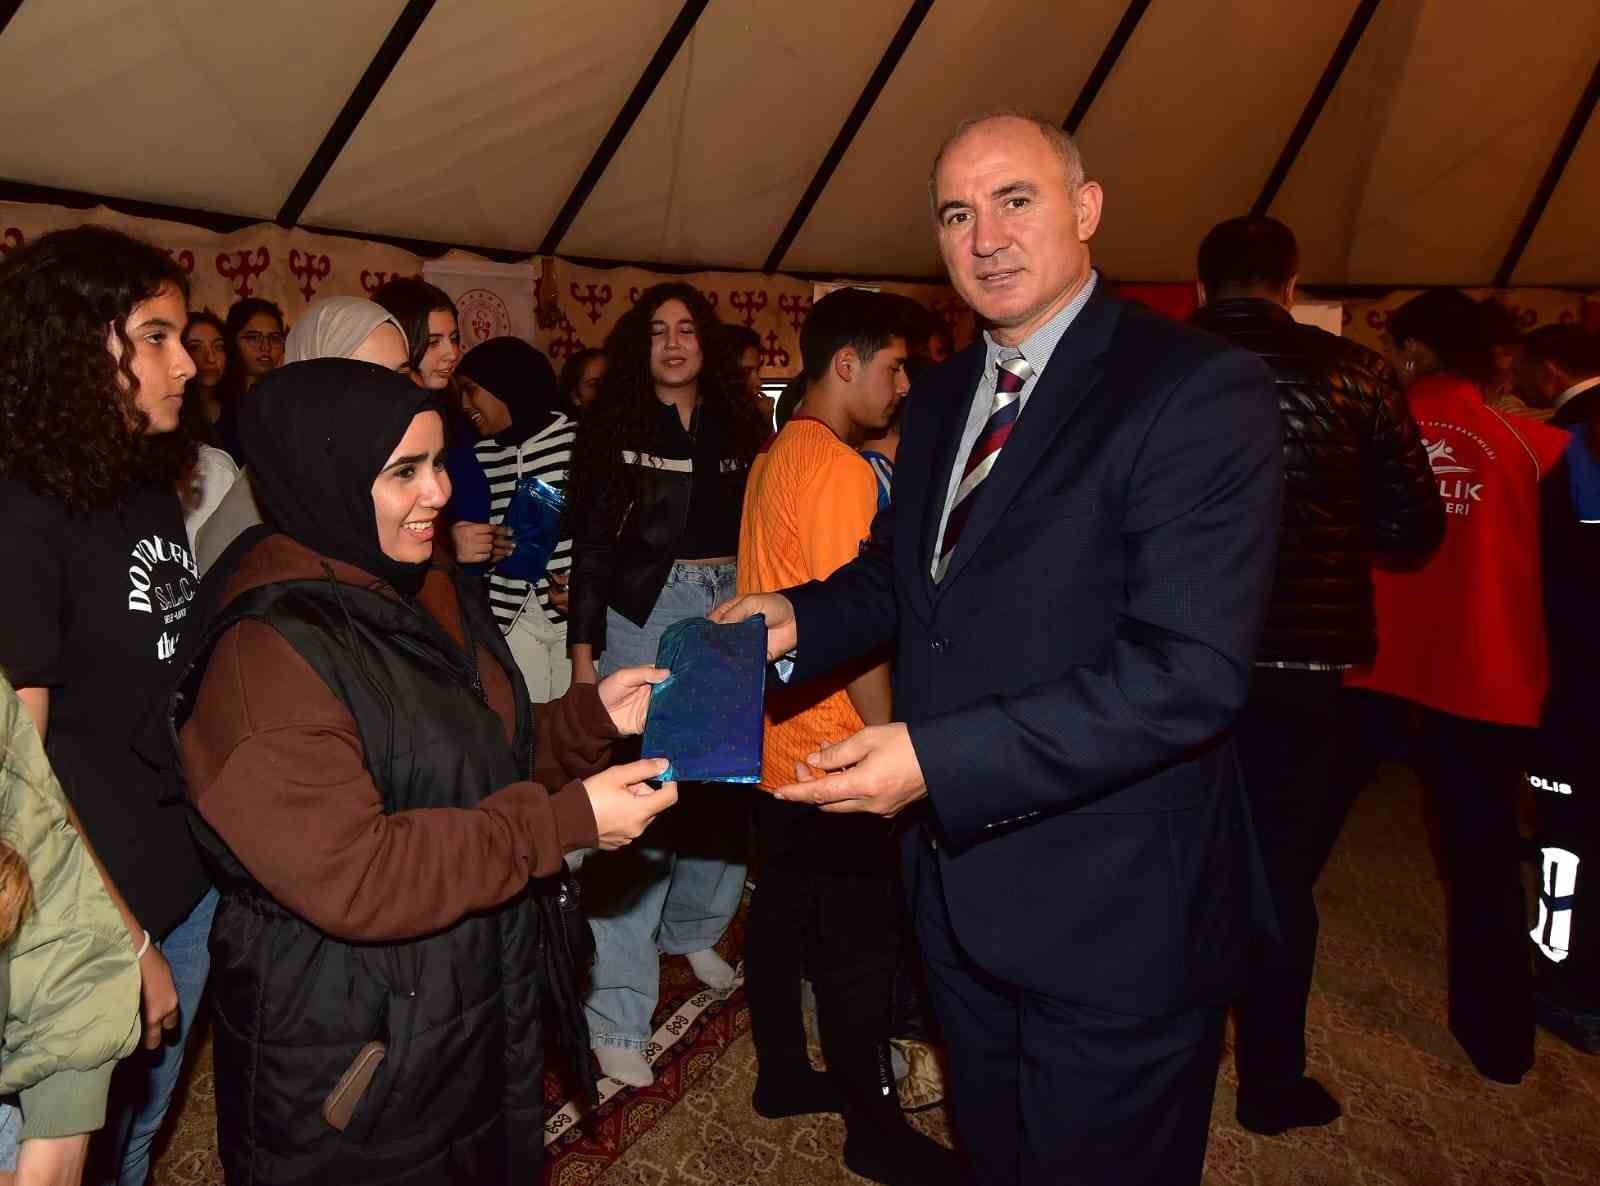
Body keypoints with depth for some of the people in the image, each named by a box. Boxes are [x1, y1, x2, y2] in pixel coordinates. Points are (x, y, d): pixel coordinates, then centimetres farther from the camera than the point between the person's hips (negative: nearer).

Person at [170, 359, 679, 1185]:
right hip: (353, 1049, -8)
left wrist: (596, 715, -6)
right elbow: (351, 877, -29)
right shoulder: (265, 653, -24)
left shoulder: (428, 591, 4)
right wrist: (566, 823, -27)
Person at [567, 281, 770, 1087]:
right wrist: (583, 647, -6)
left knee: (726, 784, 8)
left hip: (733, 612, 4)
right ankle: (617, 1013, -2)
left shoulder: (737, 426, 12)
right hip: (644, 614, -4)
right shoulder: (612, 426, 3)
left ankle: (691, 931, 35)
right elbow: (591, 544, -1)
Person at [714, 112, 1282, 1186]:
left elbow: (1190, 672, -26)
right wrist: (800, 617, -2)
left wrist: (938, 761, -29)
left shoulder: (1202, 391, -18)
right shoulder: (943, 397, 7)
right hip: (960, 888, 7)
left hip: (1114, 915, -7)